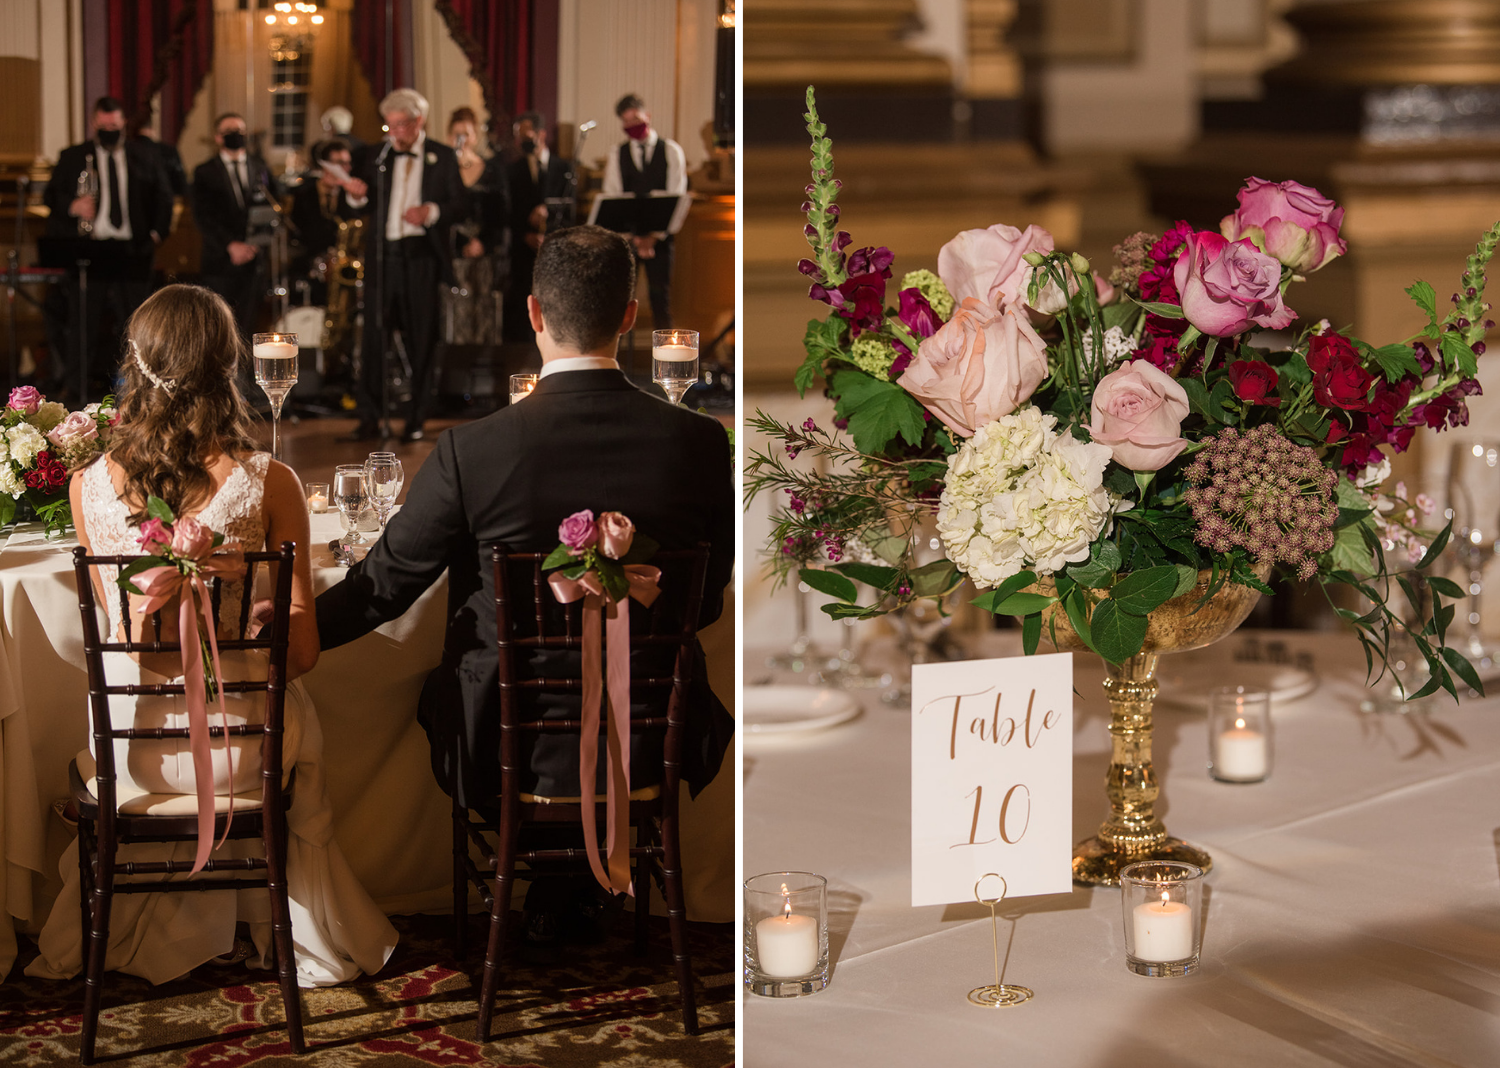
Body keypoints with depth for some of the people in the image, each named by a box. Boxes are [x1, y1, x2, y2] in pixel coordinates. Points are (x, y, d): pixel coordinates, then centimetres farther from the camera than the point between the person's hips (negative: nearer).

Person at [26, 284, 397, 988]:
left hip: (131, 742, 2)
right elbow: (301, 650, -8)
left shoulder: (89, 486, -9)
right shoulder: (269, 484, -15)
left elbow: (114, 621, 8)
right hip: (239, 743, -2)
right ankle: (296, 936, 54)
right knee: (300, 727, 36)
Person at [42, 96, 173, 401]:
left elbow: (163, 196, 15)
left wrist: (158, 233, 3)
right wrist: (72, 206, -14)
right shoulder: (72, 157, 10)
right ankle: (71, 385, 4)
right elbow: (51, 196, 7)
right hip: (89, 248, -1)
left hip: (132, 250, 1)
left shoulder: (146, 155, 13)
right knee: (83, 322, -1)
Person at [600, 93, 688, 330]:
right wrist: (633, 238, -12)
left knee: (660, 293, -1)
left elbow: (676, 196, -2)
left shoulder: (671, 151, 5)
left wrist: (655, 236, -12)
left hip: (659, 236, -1)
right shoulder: (617, 155, 11)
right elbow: (611, 198, 3)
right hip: (625, 235, 1)